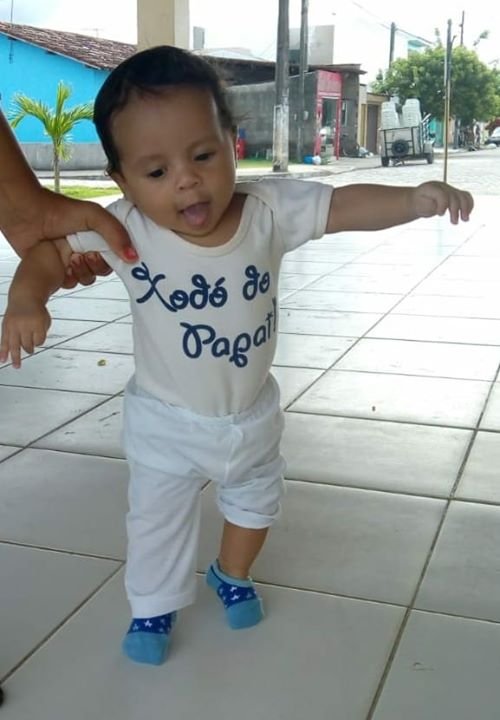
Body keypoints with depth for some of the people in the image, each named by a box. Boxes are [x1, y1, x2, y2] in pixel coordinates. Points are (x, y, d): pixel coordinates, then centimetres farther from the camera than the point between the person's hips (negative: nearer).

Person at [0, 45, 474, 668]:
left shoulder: (269, 209, -21)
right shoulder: (126, 230, -25)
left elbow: (344, 206, -21)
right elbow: (52, 250, -15)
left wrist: (416, 199, -37)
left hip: (253, 413, 3)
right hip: (167, 423, -2)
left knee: (255, 501, 27)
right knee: (158, 520, 14)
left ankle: (232, 575, 57)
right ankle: (153, 609, 42)